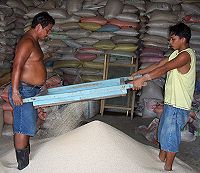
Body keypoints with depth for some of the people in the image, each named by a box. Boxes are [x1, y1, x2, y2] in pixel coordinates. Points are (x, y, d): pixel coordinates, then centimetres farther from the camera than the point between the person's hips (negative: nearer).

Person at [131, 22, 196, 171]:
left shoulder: (186, 55, -21)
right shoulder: (178, 53, 11)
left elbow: (164, 69, -28)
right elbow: (159, 64, 10)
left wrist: (142, 79, -31)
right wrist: (138, 73, 4)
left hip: (178, 105, -10)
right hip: (171, 101, 10)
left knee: (170, 135, 1)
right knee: (163, 131, 21)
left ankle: (168, 167, 15)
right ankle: (161, 157, 38)